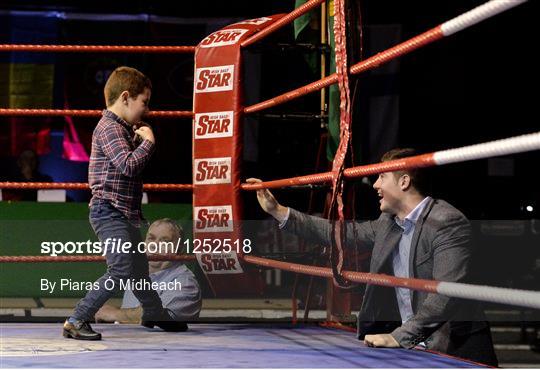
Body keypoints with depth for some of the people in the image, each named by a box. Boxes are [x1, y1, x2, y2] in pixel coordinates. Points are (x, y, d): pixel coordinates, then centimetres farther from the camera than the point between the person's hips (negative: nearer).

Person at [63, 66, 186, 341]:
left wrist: (138, 139, 11)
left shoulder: (123, 128, 17)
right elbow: (129, 165, -26)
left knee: (139, 267, 22)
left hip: (125, 213, 10)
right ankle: (76, 322, -15)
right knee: (121, 270, -17)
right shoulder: (109, 128, -15)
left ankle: (154, 314, 40)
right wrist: (147, 141, -12)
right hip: (110, 212, -10)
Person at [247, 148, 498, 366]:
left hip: (457, 345, -7)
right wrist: (278, 211, 17)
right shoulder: (388, 223, 11)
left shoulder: (449, 222, -15)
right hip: (411, 345, 7)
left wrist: (400, 336, -27)